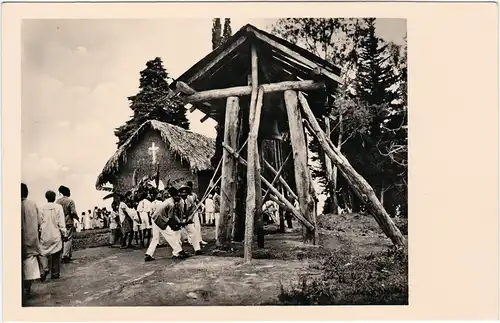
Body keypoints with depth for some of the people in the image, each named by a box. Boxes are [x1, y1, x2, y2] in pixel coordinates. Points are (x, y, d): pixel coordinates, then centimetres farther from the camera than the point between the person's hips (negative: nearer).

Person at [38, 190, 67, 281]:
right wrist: (64, 234, 3)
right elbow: (61, 223, -4)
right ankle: (55, 274, 14)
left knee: (43, 253, 10)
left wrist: (39, 233, 12)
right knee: (56, 255, 9)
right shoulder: (58, 207, -5)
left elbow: (39, 222, 2)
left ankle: (45, 268, -12)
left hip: (45, 235, 0)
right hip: (56, 236, 0)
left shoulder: (41, 208, -2)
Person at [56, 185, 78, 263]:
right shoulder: (70, 201, -11)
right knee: (68, 239, -1)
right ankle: (65, 256, -6)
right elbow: (73, 212, -15)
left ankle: (69, 255, 20)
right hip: (68, 223, -5)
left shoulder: (58, 201, 4)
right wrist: (77, 217, 4)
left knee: (63, 239, 13)